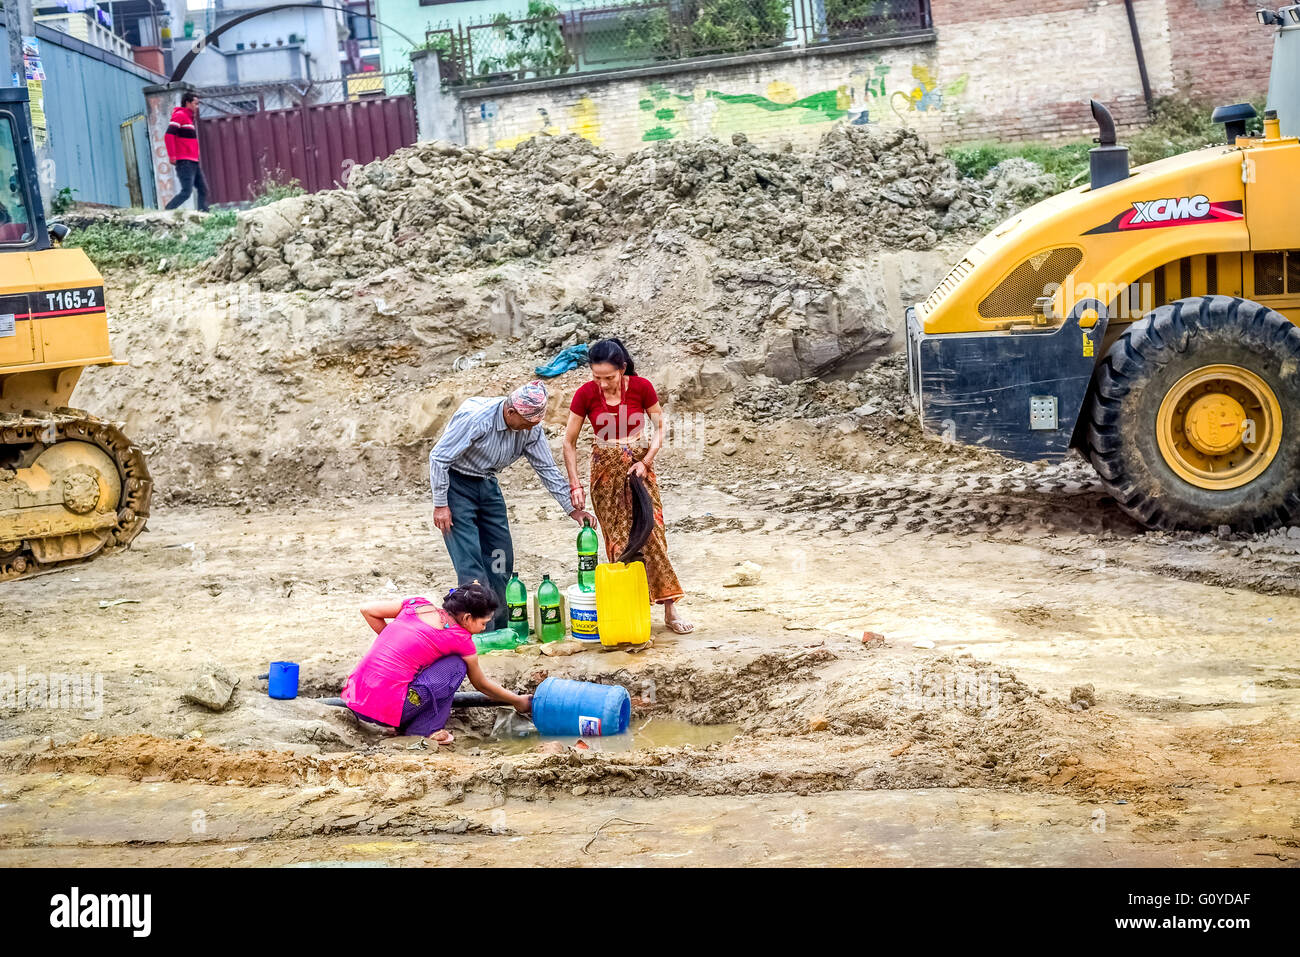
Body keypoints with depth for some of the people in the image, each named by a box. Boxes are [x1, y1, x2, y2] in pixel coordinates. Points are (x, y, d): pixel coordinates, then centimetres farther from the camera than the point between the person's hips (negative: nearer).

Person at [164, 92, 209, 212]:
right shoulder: (179, 115, -6)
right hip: (184, 162, -10)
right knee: (186, 192, -15)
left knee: (203, 190, 4)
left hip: (194, 162, 10)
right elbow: (169, 135, -17)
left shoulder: (190, 118, 22)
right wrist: (172, 156, -21)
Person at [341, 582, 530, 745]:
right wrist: (519, 702, 29)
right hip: (385, 709, -7)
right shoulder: (460, 639, -2)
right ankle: (423, 730, 0)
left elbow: (367, 610, 10)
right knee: (456, 665, 4)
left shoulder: (419, 605, 9)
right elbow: (481, 684, 14)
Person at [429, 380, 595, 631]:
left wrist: (572, 509, -5)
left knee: (500, 559, 3)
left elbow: (547, 469, -1)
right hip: (456, 483, -6)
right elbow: (438, 458, -21)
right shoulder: (474, 418, -28)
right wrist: (440, 505, -19)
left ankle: (500, 628, 12)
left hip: (488, 485, 6)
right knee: (470, 561, -13)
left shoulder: (532, 428, -11)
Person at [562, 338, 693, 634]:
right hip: (605, 471, 0)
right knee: (618, 540, 2)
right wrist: (575, 484, -9)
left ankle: (670, 607, -1)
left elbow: (659, 428, 0)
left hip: (639, 467, 0)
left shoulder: (641, 387, -12)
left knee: (651, 533, -6)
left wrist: (645, 462, -13)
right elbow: (569, 442, -3)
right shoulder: (585, 394, -11)